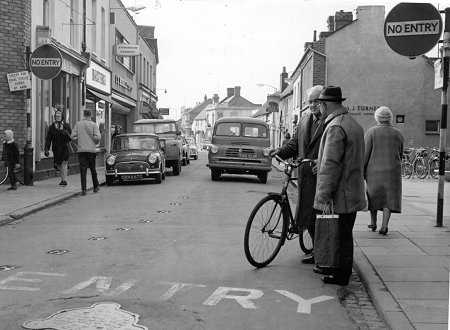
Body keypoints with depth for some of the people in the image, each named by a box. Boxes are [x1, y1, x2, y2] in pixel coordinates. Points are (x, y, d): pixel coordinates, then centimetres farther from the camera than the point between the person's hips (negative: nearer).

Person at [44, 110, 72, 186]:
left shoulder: (66, 126, 5)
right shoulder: (52, 127, 7)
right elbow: (48, 139, 6)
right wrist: (46, 149, 0)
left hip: (65, 147, -2)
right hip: (56, 148, 2)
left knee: (64, 163, -10)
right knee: (59, 164, 3)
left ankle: (64, 180, -9)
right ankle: (63, 179, 16)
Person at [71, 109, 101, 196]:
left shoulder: (78, 124, 1)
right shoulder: (94, 125, -4)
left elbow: (73, 136, -2)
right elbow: (97, 137, -12)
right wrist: (95, 142, 9)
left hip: (81, 150, 1)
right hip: (91, 150, 0)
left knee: (83, 170, 0)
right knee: (93, 169, 14)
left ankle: (83, 189, -6)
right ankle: (96, 186, 25)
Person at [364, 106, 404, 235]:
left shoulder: (371, 132, -6)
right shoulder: (398, 134, 4)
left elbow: (365, 153, -10)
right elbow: (400, 155, 11)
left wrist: (361, 171, -5)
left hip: (374, 170, -1)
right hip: (392, 171, 1)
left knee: (373, 195, 15)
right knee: (389, 197, 5)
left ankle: (373, 223, 25)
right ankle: (384, 226, -6)